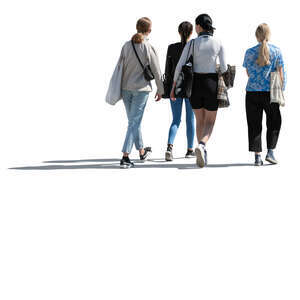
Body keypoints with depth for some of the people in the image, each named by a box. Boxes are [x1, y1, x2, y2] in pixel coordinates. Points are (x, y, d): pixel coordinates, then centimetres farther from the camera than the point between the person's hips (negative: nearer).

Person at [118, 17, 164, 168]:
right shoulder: (148, 48, -12)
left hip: (126, 88, 5)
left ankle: (142, 152, 33)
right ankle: (125, 157, -11)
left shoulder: (127, 45, 0)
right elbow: (156, 71, -7)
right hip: (141, 88, -5)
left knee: (134, 121, 18)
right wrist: (160, 90, 6)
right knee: (134, 122, -3)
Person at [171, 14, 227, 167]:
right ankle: (202, 146, -24)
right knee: (210, 122, 6)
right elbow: (224, 68, -5)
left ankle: (203, 154, 18)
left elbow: (180, 66, -8)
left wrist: (174, 86, 0)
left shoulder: (192, 43, -5)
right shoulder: (218, 43, -3)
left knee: (200, 120, 18)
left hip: (195, 84, 1)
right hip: (211, 84, -1)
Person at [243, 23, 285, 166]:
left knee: (254, 125, 5)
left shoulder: (250, 52, 1)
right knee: (274, 123, 15)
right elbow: (281, 74, -3)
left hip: (252, 91, 1)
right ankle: (270, 152, 4)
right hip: (270, 92, -1)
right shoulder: (276, 51, -3)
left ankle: (257, 156, 1)